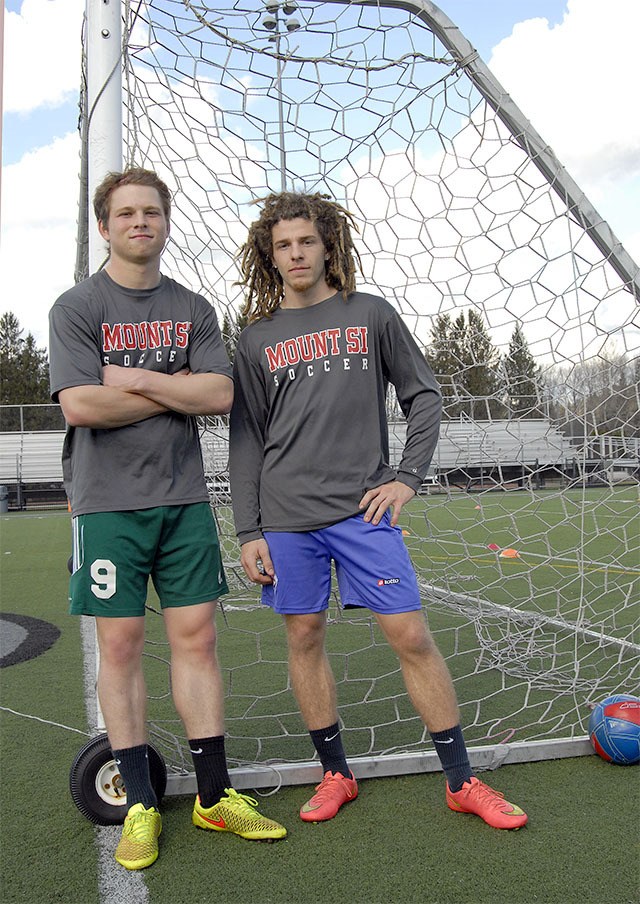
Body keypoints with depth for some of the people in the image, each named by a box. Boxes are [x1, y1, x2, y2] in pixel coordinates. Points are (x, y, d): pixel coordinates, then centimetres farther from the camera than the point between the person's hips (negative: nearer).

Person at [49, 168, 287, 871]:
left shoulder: (193, 308, 11)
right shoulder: (76, 307, 2)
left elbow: (219, 395, -2)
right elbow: (80, 405, -12)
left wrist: (134, 378, -10)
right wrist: (177, 386, -6)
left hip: (183, 497, 3)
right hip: (108, 502, -2)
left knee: (195, 636, 4)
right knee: (120, 643, 2)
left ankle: (214, 796, 17)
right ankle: (140, 805, 17)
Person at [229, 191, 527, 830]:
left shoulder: (370, 315, 7)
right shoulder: (256, 340, 9)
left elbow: (424, 396, 10)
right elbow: (246, 443, 8)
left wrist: (407, 476, -2)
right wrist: (248, 531, 2)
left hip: (364, 509, -1)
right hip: (287, 517, 2)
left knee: (411, 635, -1)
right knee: (304, 638, 7)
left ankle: (461, 781, 14)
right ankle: (335, 774, 26)